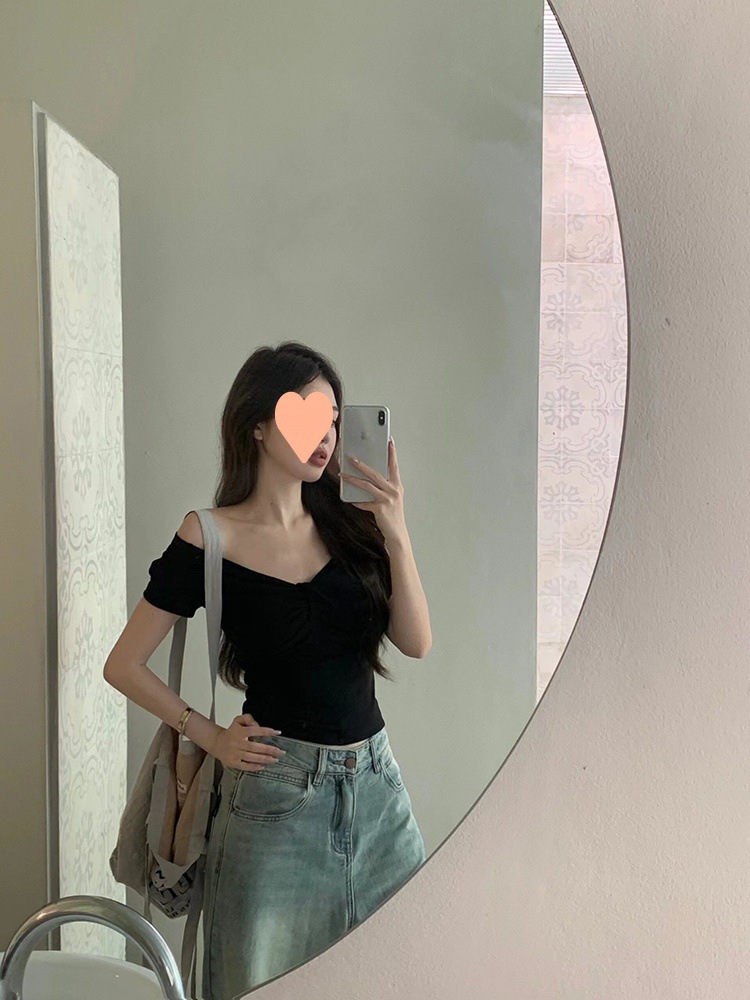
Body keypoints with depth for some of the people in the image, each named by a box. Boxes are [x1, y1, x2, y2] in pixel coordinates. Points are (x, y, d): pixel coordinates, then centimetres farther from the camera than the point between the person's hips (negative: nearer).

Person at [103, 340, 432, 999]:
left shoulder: (350, 525, 4)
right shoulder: (211, 541, -8)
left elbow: (417, 643, -5)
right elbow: (124, 666, -3)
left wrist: (396, 534, -15)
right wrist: (212, 737, -6)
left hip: (376, 783, 5)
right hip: (278, 792, -4)